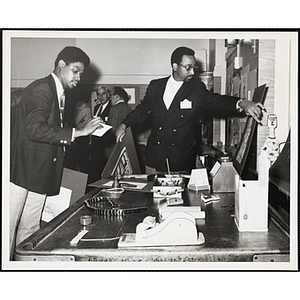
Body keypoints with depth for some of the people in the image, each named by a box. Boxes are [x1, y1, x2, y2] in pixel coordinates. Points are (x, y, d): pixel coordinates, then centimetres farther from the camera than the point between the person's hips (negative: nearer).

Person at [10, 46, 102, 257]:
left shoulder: (59, 94, 18)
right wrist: (77, 132, -25)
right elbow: (35, 129, -26)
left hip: (41, 174, 9)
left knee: (30, 229, 12)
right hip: (23, 171, -9)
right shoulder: (42, 89, -12)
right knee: (9, 227, -2)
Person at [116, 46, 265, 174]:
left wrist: (241, 104, -35)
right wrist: (124, 125, 6)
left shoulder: (196, 90, -2)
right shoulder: (155, 86, 6)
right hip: (153, 157, 2)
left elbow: (216, 100, -17)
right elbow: (142, 108, 17)